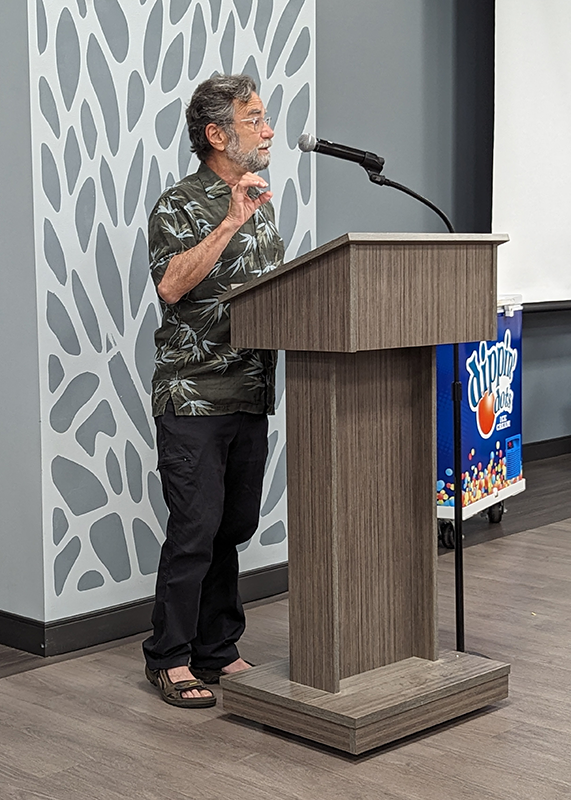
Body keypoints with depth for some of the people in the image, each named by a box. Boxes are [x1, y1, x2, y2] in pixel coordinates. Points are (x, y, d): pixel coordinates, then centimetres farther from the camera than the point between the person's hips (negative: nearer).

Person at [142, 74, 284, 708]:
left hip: (252, 392, 7)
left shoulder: (261, 204, 16)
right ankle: (169, 659, 8)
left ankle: (216, 650, 22)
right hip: (194, 396, -7)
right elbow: (171, 284, -25)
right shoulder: (179, 207, -8)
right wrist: (231, 222, -27)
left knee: (234, 527, 11)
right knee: (194, 530, -5)